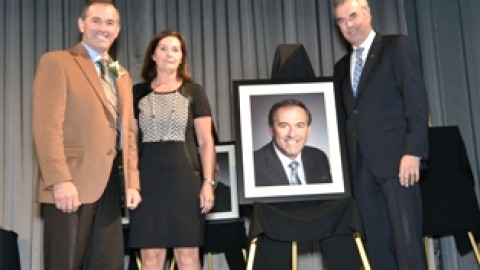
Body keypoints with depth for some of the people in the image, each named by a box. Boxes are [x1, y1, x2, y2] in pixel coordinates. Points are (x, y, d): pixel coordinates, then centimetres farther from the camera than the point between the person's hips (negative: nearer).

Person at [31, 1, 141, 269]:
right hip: (71, 184, -6)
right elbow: (47, 125, -11)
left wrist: (132, 182, 9)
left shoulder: (123, 75, 20)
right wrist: (60, 180, -20)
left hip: (110, 186, 7)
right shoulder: (56, 62, -1)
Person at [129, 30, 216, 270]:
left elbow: (205, 141, 3)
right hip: (148, 179, 1)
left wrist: (208, 182, -5)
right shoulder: (138, 93, 10)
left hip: (184, 178, -1)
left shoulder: (193, 91, 6)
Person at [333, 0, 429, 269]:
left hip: (396, 157, -5)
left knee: (407, 239, -6)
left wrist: (412, 152, -15)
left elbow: (417, 100, -6)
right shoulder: (342, 66, 20)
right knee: (377, 243, 5)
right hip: (361, 165, 5)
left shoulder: (397, 46, 3)